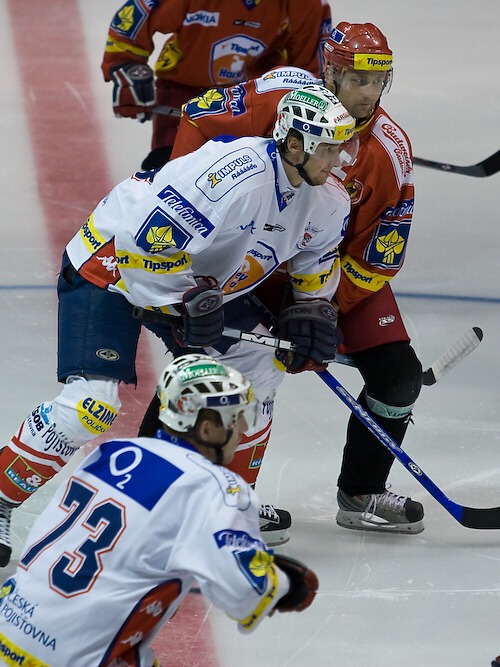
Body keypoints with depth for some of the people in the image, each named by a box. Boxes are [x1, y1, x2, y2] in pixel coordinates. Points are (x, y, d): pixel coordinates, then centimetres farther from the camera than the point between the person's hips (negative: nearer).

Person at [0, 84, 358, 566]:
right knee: (91, 403, -21)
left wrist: (312, 309, 3)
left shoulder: (329, 200, -5)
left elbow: (316, 255, 18)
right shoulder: (239, 174, -34)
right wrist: (188, 304, -28)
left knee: (261, 363, 2)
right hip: (111, 268, -9)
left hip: (200, 284, 9)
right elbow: (150, 237, -34)